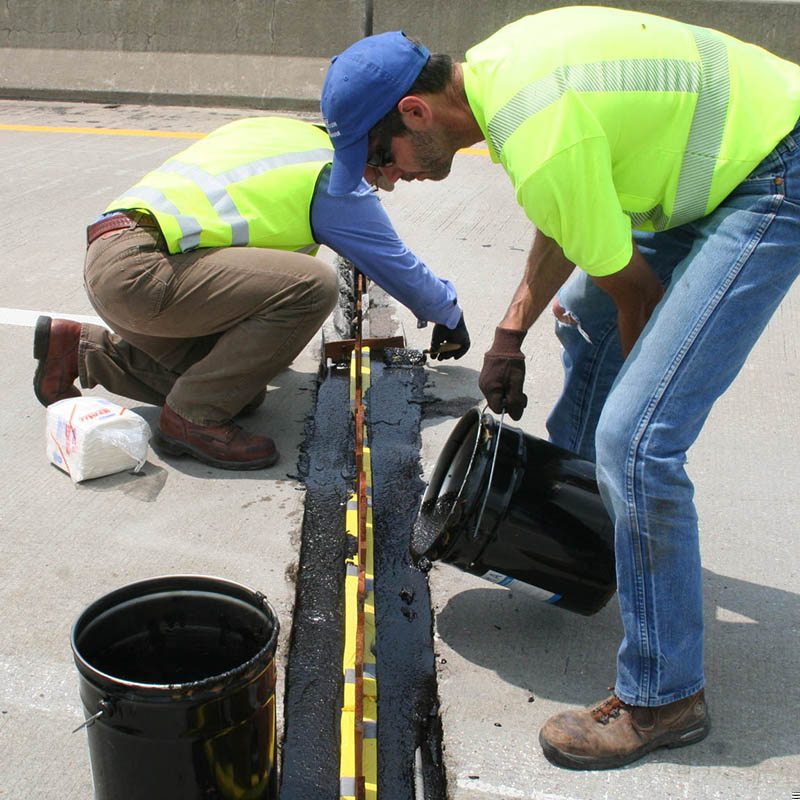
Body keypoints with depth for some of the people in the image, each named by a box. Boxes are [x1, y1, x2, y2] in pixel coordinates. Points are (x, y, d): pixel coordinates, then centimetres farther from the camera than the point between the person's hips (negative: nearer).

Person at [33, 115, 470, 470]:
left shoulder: (278, 131, 23)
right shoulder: (335, 179, -1)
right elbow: (398, 266, 9)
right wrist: (449, 315, 29)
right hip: (139, 267, -9)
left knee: (244, 391, 13)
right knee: (314, 285, -18)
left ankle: (81, 349, 17)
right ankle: (194, 417, -9)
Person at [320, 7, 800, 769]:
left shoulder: (541, 142, -30)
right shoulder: (492, 69, 0)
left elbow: (635, 287, -17)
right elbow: (566, 220, 13)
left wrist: (640, 388, 1)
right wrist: (508, 336, 10)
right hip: (721, 161, 11)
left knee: (636, 438, -17)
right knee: (584, 314, 27)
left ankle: (663, 699, -1)